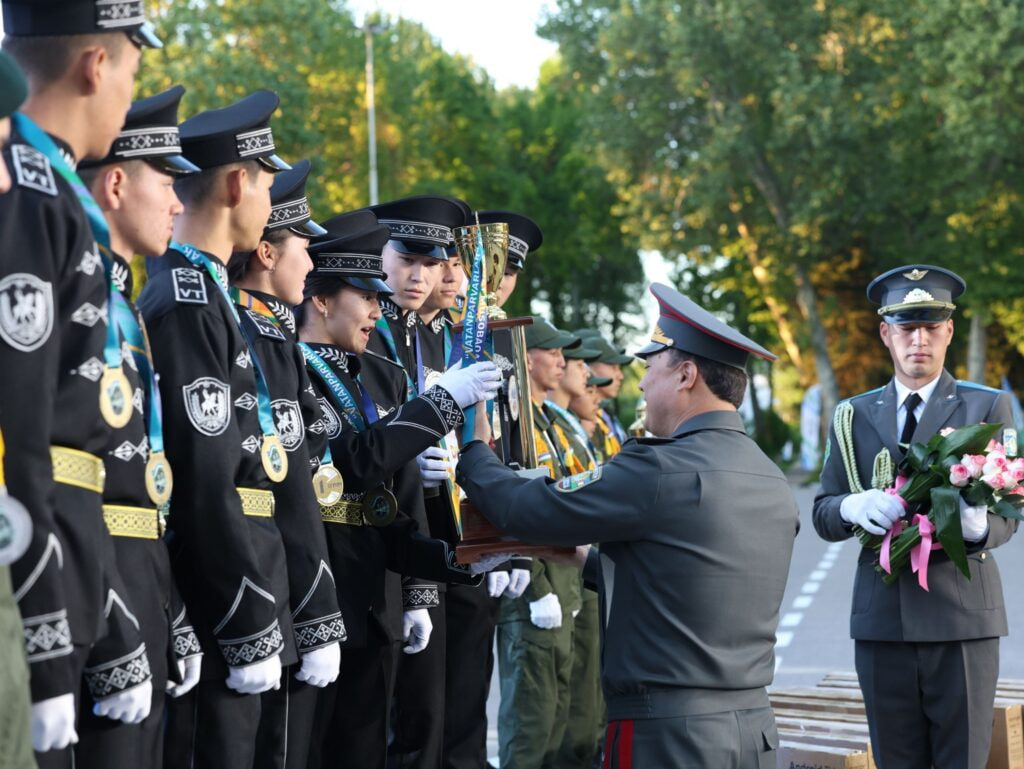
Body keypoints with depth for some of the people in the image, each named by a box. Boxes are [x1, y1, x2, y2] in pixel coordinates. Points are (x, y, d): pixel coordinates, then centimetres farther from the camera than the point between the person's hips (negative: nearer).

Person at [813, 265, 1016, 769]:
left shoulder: (988, 407, 5)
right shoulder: (855, 416, 12)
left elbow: (1007, 513, -1)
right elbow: (823, 516, 8)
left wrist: (979, 527, -26)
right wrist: (853, 507, -17)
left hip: (962, 618, -2)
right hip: (881, 619, 3)